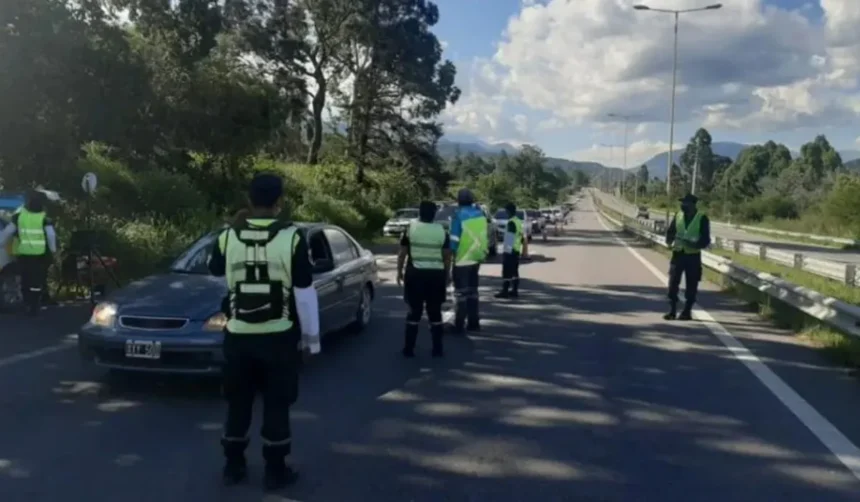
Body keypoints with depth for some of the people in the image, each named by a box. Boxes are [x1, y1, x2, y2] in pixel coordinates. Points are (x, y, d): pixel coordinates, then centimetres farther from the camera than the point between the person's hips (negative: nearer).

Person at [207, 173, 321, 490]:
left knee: (238, 403, 16)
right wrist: (312, 335, 2)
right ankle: (275, 470, 16)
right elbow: (304, 292, -9)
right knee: (276, 405, 8)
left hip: (238, 334, 3)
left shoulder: (229, 236, -3)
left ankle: (233, 466, 25)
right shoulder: (291, 237, -12)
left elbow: (215, 274, 17)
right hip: (279, 335, -3)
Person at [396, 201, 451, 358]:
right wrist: (446, 276, 14)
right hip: (436, 275, 1)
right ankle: (437, 349, 10)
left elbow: (402, 253, 0)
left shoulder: (410, 228, -1)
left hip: (415, 274, -1)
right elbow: (447, 256, 3)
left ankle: (409, 349, 8)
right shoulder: (442, 231, 2)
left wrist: (399, 272, 11)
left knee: (414, 311, 6)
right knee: (435, 312, 9)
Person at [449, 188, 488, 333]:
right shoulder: (480, 214, 6)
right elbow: (484, 236, 11)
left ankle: (459, 325, 1)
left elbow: (454, 239, -14)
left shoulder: (459, 215, -14)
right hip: (476, 257, 6)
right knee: (472, 291, 16)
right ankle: (473, 323, 19)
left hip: (462, 259, -6)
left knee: (461, 293, 0)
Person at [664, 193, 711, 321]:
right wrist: (670, 240, -14)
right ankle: (672, 310, 8)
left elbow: (705, 241, -8)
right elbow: (670, 231, 9)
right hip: (678, 254, 3)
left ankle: (687, 311, 15)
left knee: (691, 286, 4)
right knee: (673, 283, -1)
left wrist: (692, 244, -25)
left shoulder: (702, 218, -7)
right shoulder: (678, 216, 4)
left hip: (693, 256, -3)